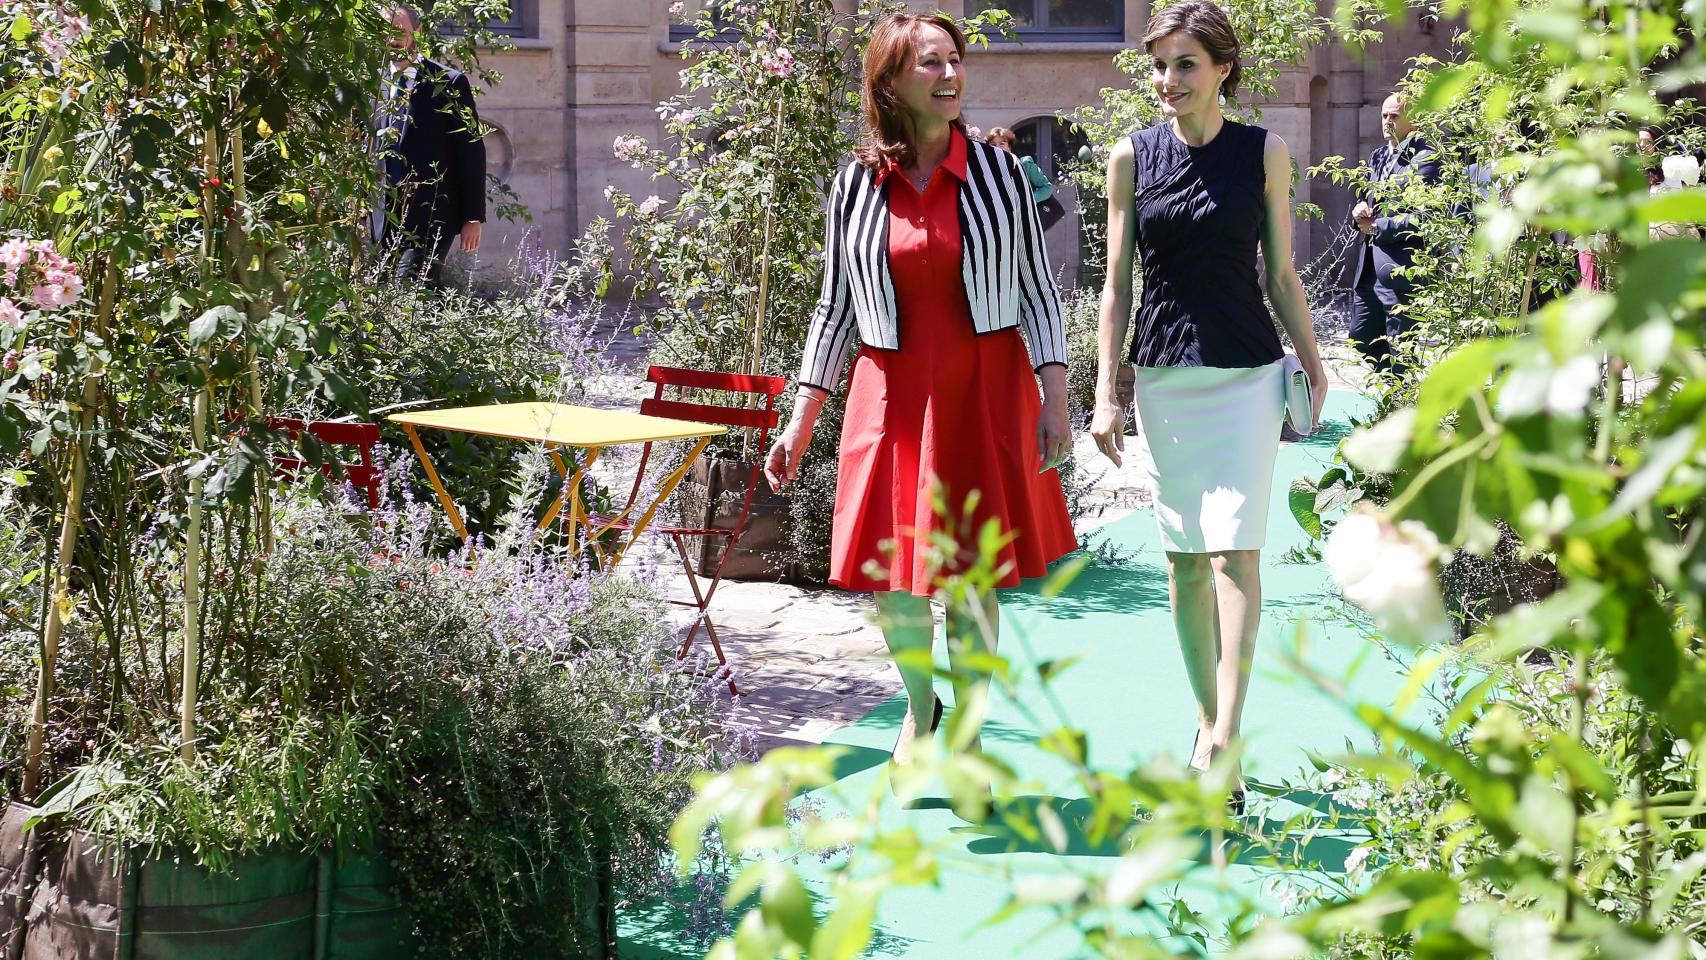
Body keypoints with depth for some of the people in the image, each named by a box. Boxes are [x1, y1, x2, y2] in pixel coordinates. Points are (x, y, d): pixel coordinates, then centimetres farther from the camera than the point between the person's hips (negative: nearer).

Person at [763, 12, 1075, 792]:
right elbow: (836, 307, 8)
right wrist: (800, 423, 6)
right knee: (889, 572, 4)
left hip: (987, 391, -1)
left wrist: (1056, 399, -5)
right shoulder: (856, 186, 2)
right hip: (893, 395, 1)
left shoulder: (998, 172, 0)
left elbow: (1038, 290, 3)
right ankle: (918, 707, 32)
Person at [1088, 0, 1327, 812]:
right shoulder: (1133, 157, 4)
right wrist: (1104, 393, 2)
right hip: (1162, 375, 2)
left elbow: (1282, 275, 8)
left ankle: (1224, 743, -16)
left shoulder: (1264, 153, 1)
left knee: (1234, 553, -11)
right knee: (1183, 558, 7)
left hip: (1247, 374, -2)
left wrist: (1314, 368, 6)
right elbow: (1117, 282, 6)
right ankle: (1207, 721, 18)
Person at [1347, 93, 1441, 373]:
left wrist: (1375, 227, -11)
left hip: (1400, 269, -8)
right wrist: (1360, 208, 0)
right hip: (1368, 267, 8)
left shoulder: (1425, 159, -10)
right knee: (1361, 339, 12)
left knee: (1399, 350, -2)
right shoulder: (1378, 156, 16)